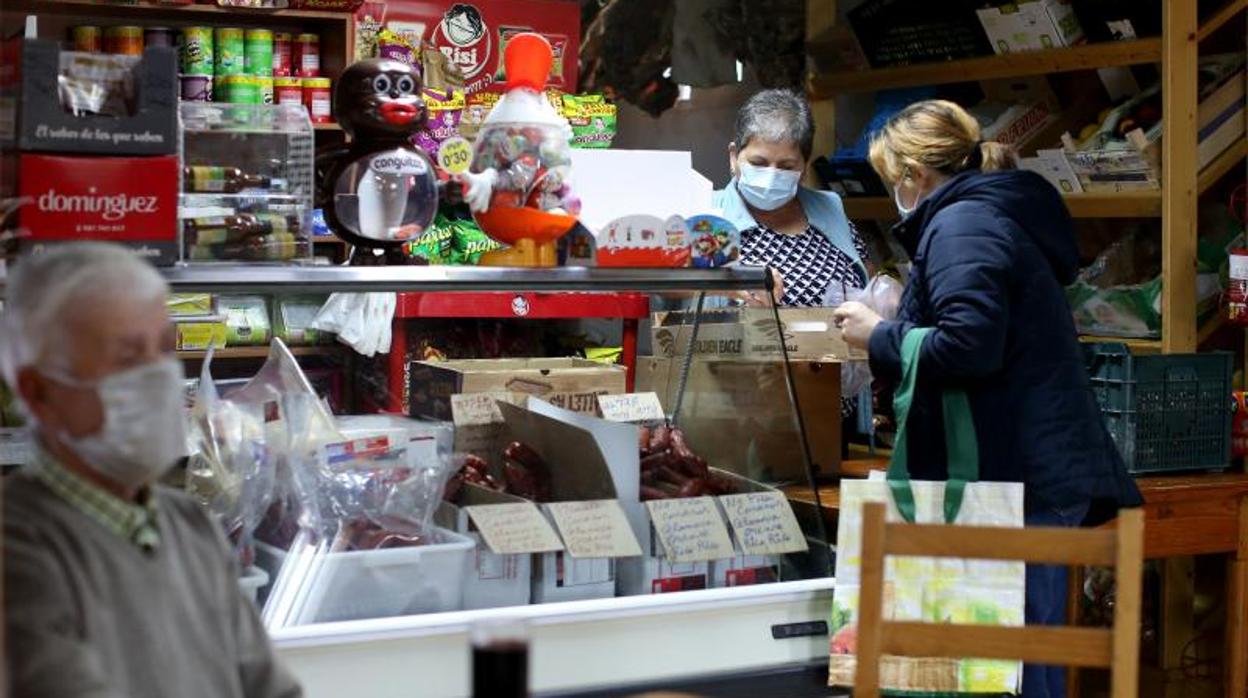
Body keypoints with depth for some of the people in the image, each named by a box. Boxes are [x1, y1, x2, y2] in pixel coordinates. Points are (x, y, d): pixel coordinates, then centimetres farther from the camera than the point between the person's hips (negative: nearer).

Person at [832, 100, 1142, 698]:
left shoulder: (959, 226, -11)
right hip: (1041, 467, 10)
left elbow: (968, 346, -23)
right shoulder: (1000, 214, 20)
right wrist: (895, 322, 22)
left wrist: (878, 337, -8)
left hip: (1018, 474, -10)